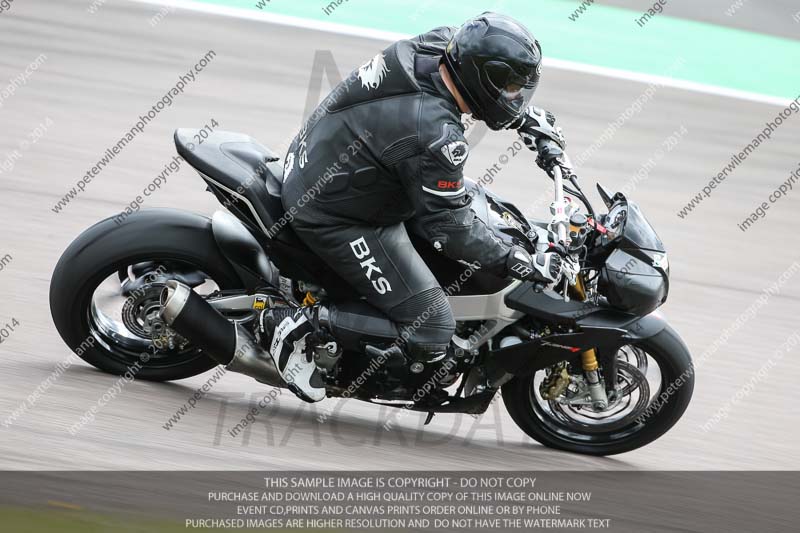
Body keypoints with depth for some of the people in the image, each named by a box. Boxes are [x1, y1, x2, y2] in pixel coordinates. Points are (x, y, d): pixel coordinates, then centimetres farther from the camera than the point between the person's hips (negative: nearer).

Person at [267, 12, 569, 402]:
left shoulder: (434, 46, -10)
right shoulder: (437, 137, -33)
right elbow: (449, 227, -23)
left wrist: (530, 119, 12)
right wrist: (523, 264, -19)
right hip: (335, 218, -9)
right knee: (431, 333, -9)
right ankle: (300, 327, -2)